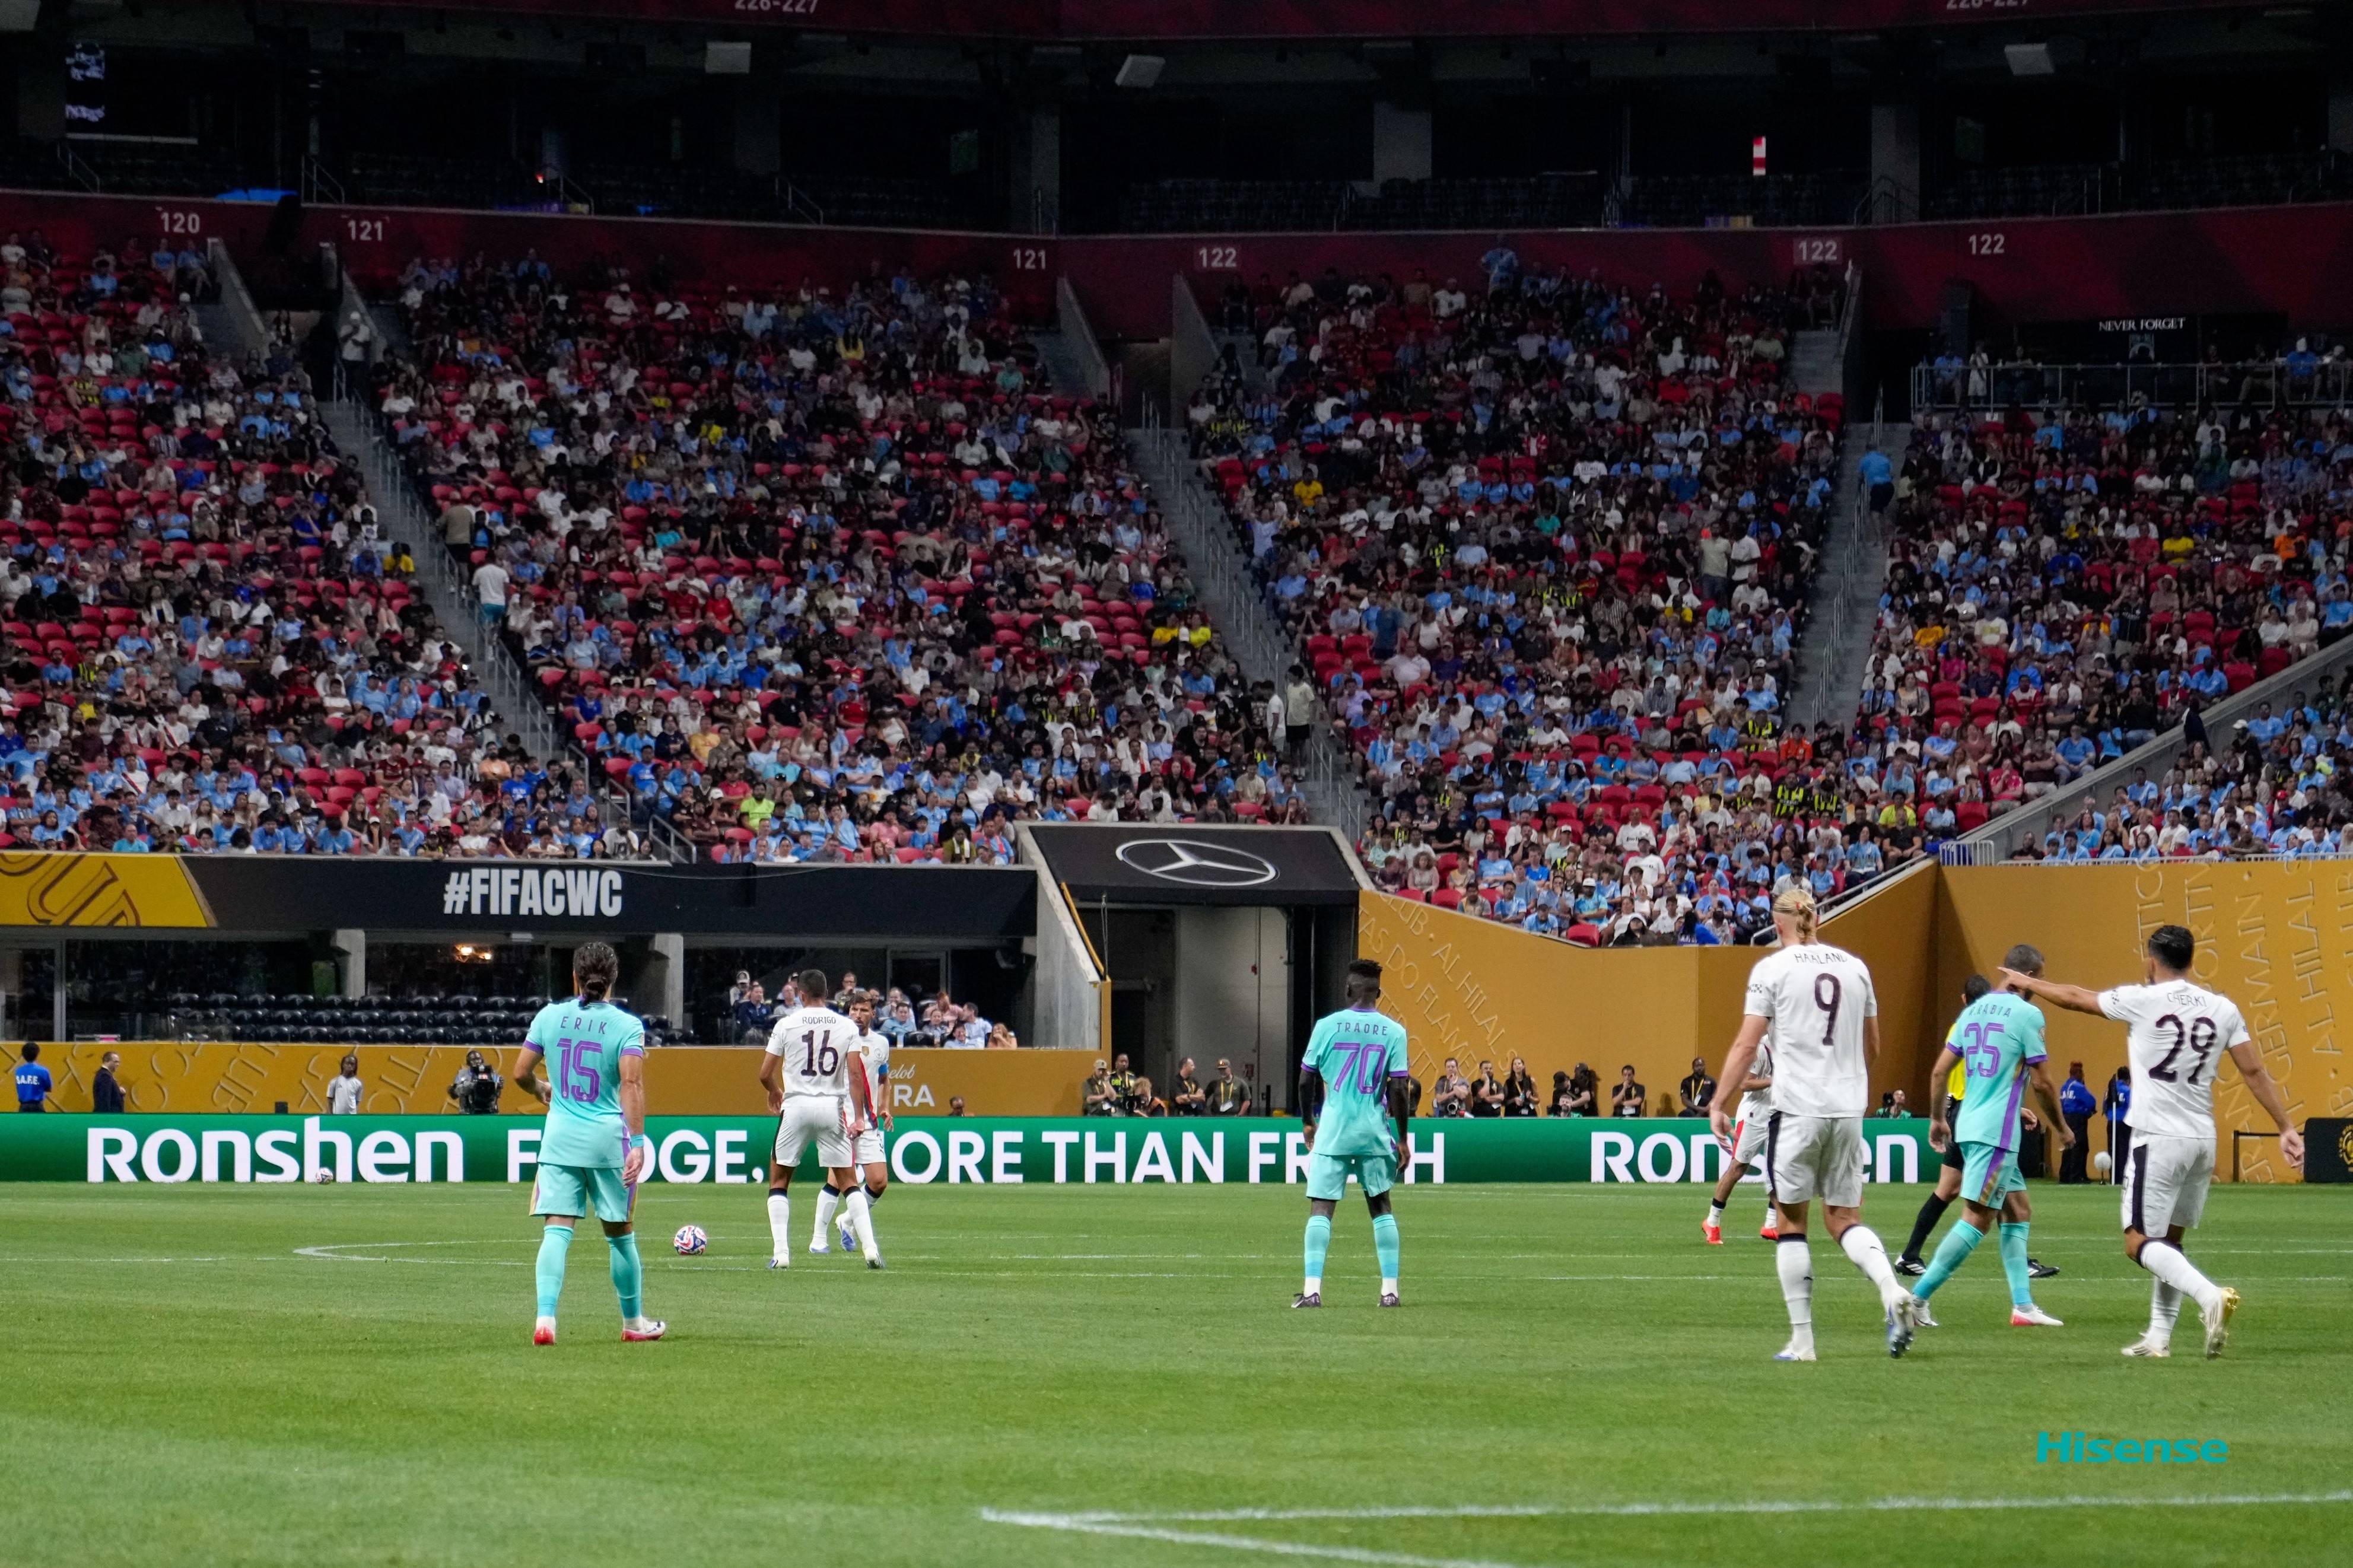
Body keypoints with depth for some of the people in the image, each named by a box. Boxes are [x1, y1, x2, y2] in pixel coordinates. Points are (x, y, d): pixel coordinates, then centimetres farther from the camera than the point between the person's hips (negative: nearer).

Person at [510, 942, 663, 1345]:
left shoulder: (550, 1016, 4)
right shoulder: (626, 1025, -5)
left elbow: (521, 1073, 9)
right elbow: (631, 1084, -16)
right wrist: (638, 1142, -19)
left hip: (559, 1137, 2)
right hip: (608, 1138, -2)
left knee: (556, 1230, -3)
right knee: (620, 1233, 12)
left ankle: (545, 1317, -20)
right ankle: (634, 1321, 25)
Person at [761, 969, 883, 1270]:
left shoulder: (786, 1024, -1)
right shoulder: (846, 1026, 2)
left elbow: (765, 1074, 1)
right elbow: (855, 1074, -4)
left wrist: (775, 1093, 23)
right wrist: (859, 1117, -1)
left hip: (796, 1107, -1)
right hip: (832, 1108, 2)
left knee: (779, 1181, 11)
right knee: (849, 1182, 10)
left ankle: (781, 1253, 2)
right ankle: (869, 1247, -4)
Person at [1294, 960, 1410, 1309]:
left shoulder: (1327, 1026, -2)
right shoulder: (1393, 1032, -1)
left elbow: (1306, 1081, 2)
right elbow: (1398, 1090, -4)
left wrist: (1309, 1122, 18)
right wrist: (1403, 1139, 4)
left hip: (1333, 1131, -1)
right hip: (1375, 1134, 1)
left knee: (1320, 1209, -1)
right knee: (1381, 1207, 14)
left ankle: (1313, 1289, -12)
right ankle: (1390, 1289, 12)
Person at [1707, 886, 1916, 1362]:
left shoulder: (1772, 968, -4)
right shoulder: (1854, 967, 10)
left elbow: (1747, 1045, -8)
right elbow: (1872, 1047, 18)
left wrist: (1719, 1104, -4)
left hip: (1796, 1108, -4)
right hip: (1849, 1109, 4)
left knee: (1791, 1221, 5)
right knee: (1844, 1219, 11)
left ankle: (1801, 1339, 4)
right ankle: (1892, 1292, -16)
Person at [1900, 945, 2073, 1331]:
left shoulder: (1974, 1010, 12)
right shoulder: (2028, 1014, -9)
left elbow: (1939, 1070, 13)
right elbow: (2042, 1082, -7)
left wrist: (1938, 1119, 25)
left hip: (1968, 1126, 9)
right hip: (1997, 1131, -9)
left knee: (2018, 1211, 15)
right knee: (1977, 1219, -10)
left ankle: (2023, 1305, 12)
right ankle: (1916, 1298, -16)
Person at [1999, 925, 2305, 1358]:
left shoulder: (2141, 1001, -6)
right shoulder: (2223, 1010, 6)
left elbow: (2075, 999, 8)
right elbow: (2255, 1072, 5)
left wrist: (2027, 983, 25)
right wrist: (2286, 1128, 9)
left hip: (2158, 1139, -6)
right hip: (2203, 1140, 6)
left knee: (2140, 1242, -4)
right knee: (2170, 1240, 18)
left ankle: (2210, 1296, -26)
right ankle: (2159, 1336, 17)